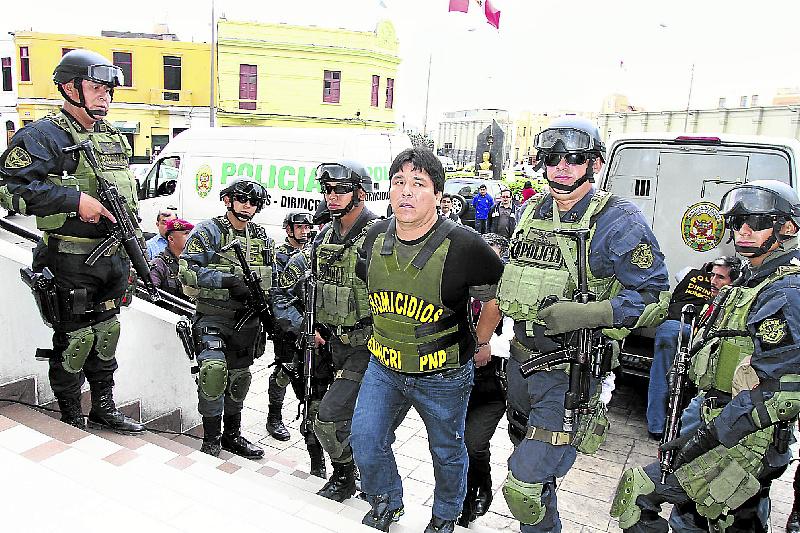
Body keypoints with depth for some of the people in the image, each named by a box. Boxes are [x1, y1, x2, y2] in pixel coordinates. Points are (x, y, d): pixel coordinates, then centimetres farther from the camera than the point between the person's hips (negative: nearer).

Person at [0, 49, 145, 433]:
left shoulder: (114, 138, 15)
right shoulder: (43, 135, -10)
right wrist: (75, 200, -24)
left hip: (114, 257, 7)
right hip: (71, 263, -7)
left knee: (106, 336, 16)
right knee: (74, 341, 4)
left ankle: (104, 411, 30)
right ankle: (72, 422, 21)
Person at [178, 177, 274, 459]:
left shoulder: (263, 238, 11)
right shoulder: (208, 231, -5)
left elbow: (270, 280, 19)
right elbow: (188, 271, -15)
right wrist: (227, 280, -24)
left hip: (247, 321, 5)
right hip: (213, 318, -5)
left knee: (239, 378, 12)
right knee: (213, 369, -22)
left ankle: (232, 435, 29)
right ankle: (211, 438, -4)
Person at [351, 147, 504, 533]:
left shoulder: (464, 246, -22)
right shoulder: (376, 237, -5)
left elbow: (496, 295, -6)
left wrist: (480, 345, 4)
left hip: (443, 376, -3)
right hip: (383, 366, 4)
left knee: (447, 452, 16)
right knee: (365, 439, 3)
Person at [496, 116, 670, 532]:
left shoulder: (618, 221, -14)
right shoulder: (532, 212, 6)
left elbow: (654, 293, -14)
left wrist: (584, 314, -26)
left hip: (569, 373, -7)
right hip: (521, 361, 7)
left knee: (523, 486, -7)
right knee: (527, 456, 24)